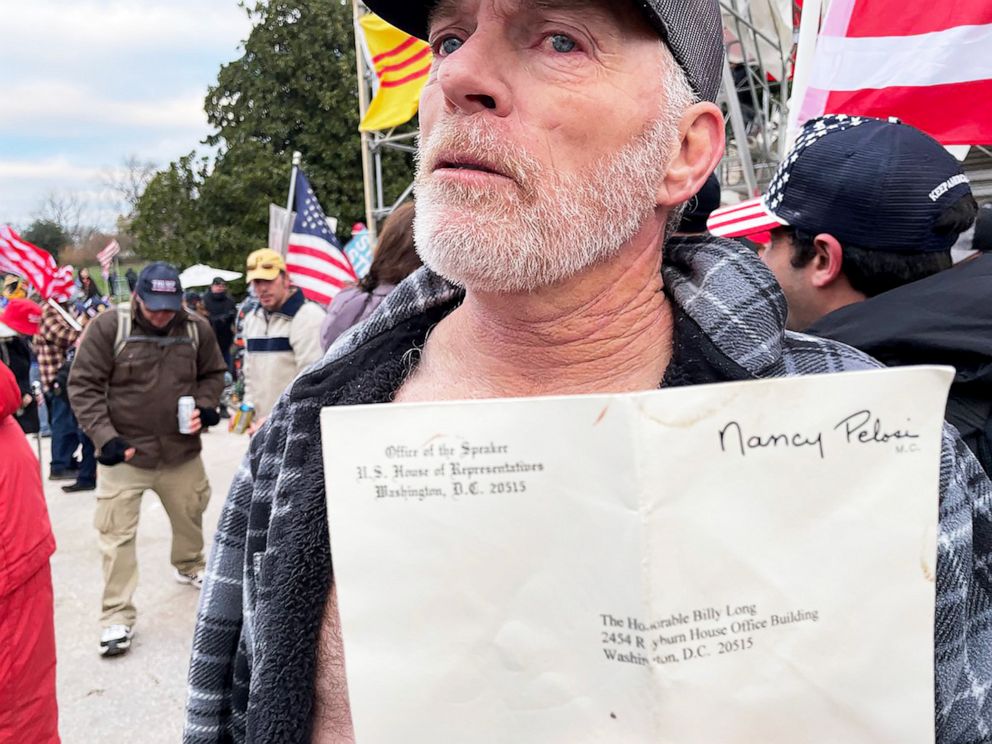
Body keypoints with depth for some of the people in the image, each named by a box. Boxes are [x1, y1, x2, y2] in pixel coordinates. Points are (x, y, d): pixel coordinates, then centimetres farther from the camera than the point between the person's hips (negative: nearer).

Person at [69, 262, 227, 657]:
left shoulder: (197, 328, -4)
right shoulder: (108, 327, -14)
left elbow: (213, 373, 10)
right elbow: (84, 385, -10)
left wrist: (205, 406, -8)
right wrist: (105, 436, -18)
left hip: (182, 450, 4)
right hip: (124, 451, -3)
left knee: (190, 515, 22)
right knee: (118, 534, -3)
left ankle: (189, 566, 51)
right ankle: (118, 615, 10)